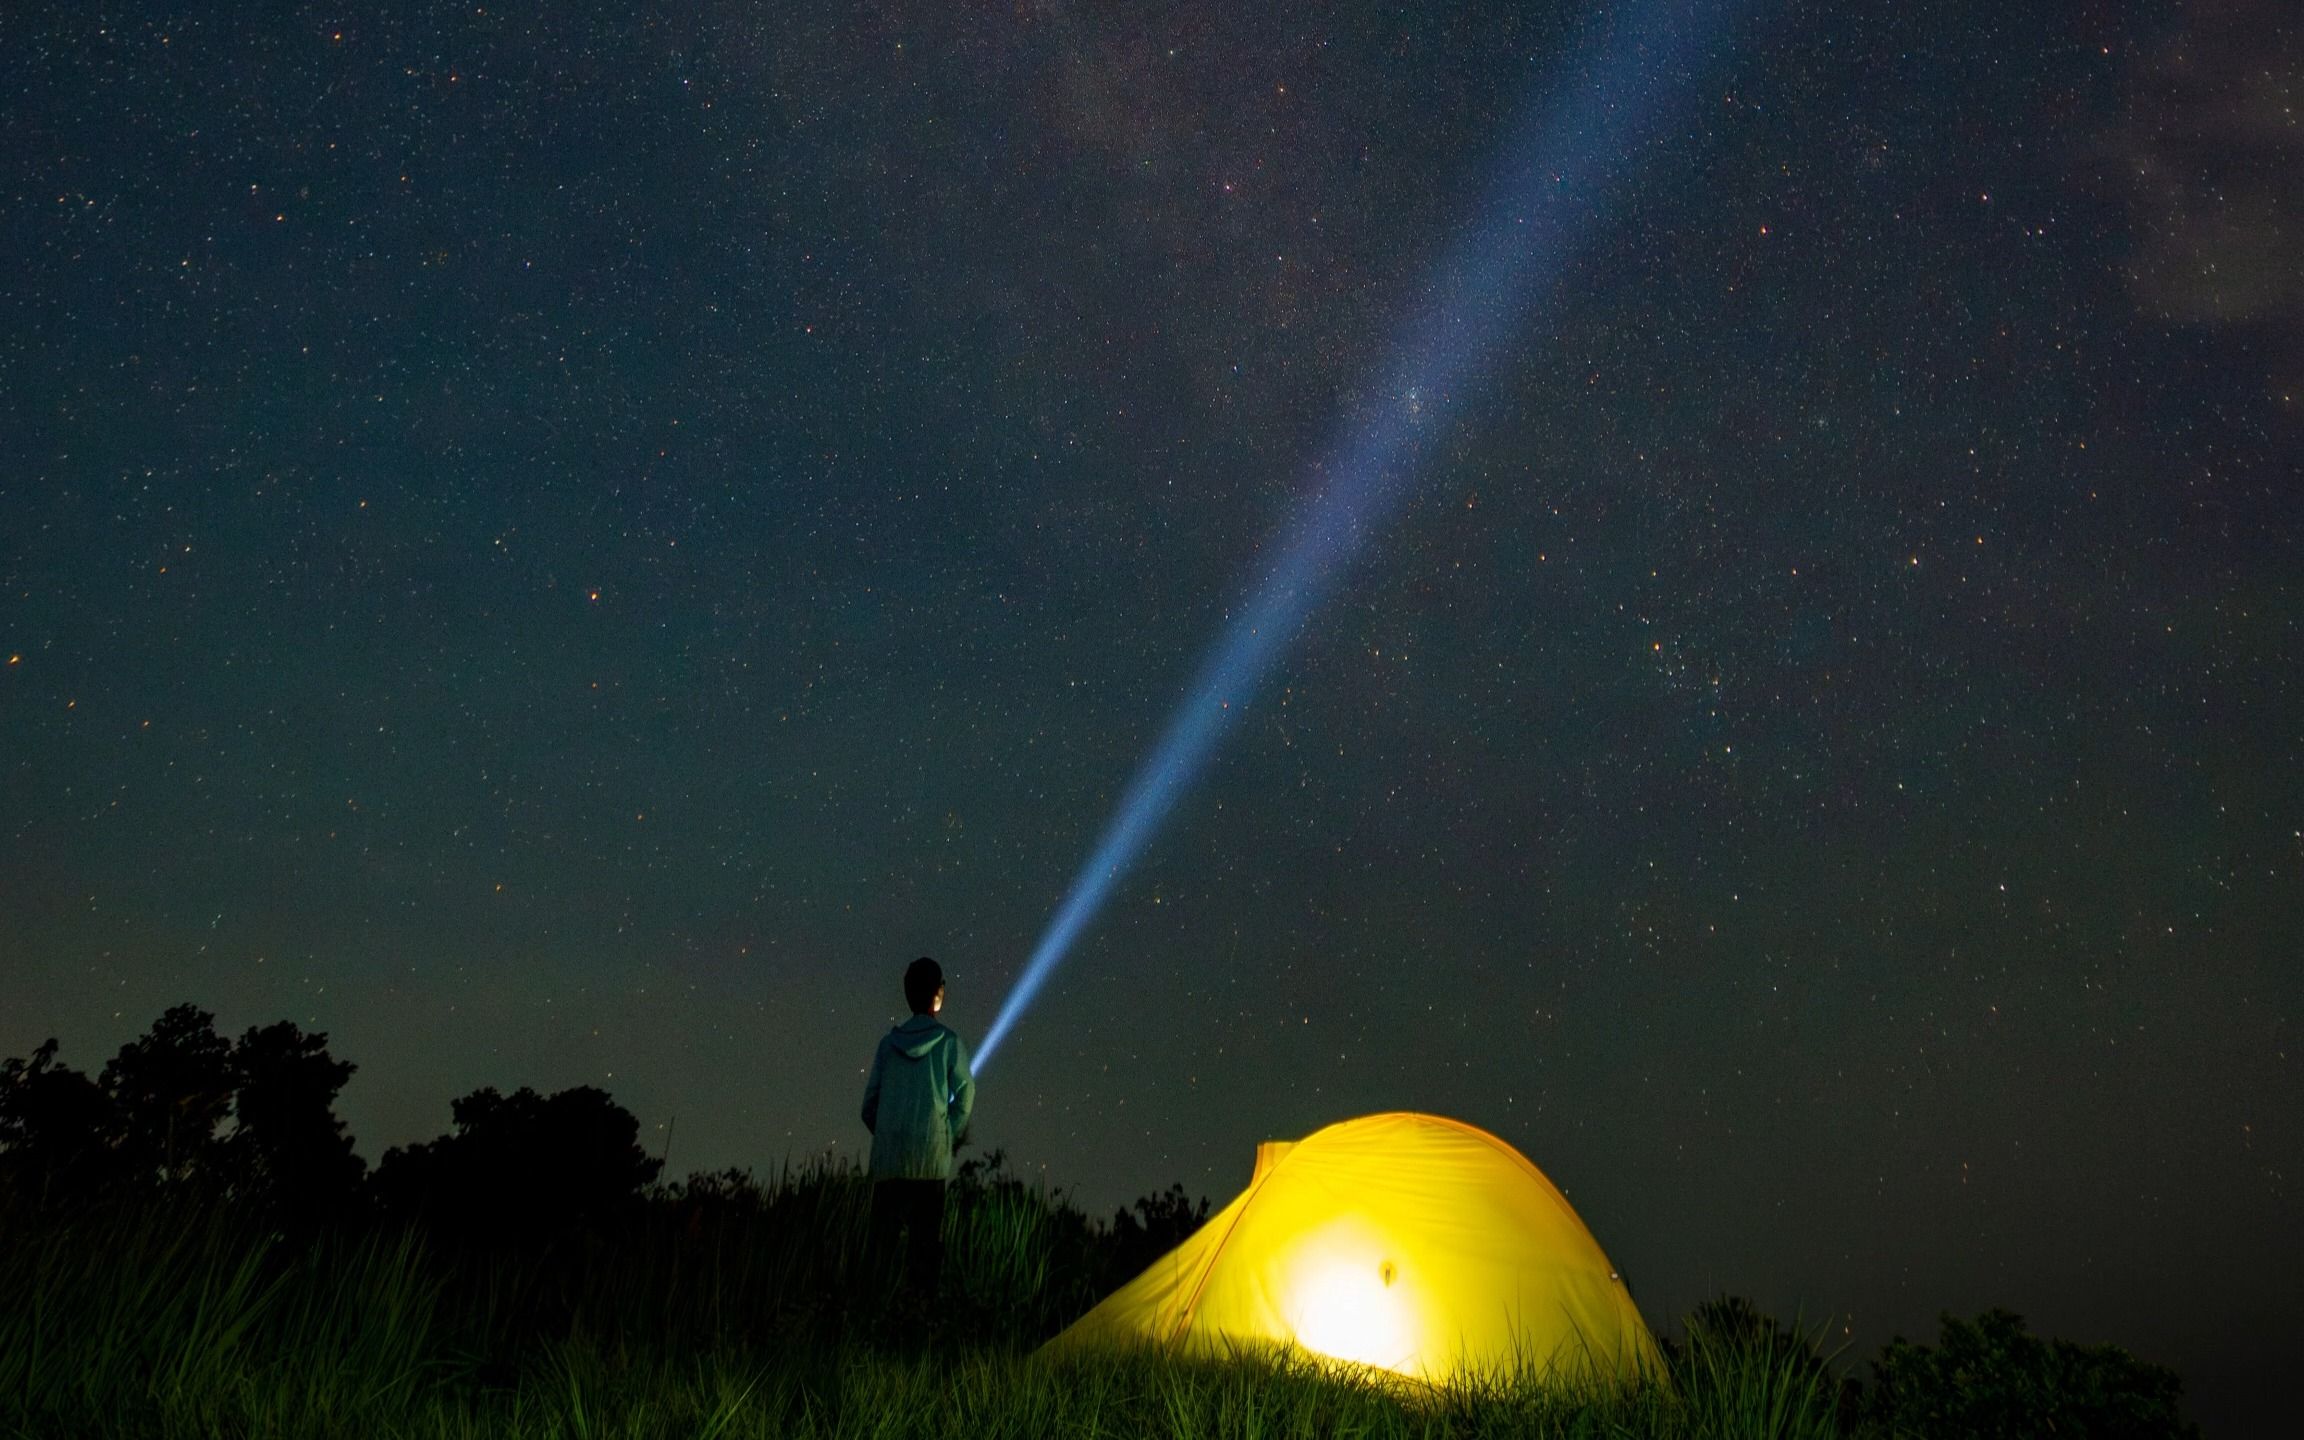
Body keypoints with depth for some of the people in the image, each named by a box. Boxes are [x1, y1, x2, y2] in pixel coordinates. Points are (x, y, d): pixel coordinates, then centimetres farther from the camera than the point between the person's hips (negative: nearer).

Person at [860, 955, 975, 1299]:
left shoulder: (888, 1043, 5)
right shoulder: (949, 1044, -2)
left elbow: (869, 1105, 7)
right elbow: (964, 1100, -2)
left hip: (888, 1158, 3)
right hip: (932, 1160, -3)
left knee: (883, 1235, 8)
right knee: (926, 1236, 2)